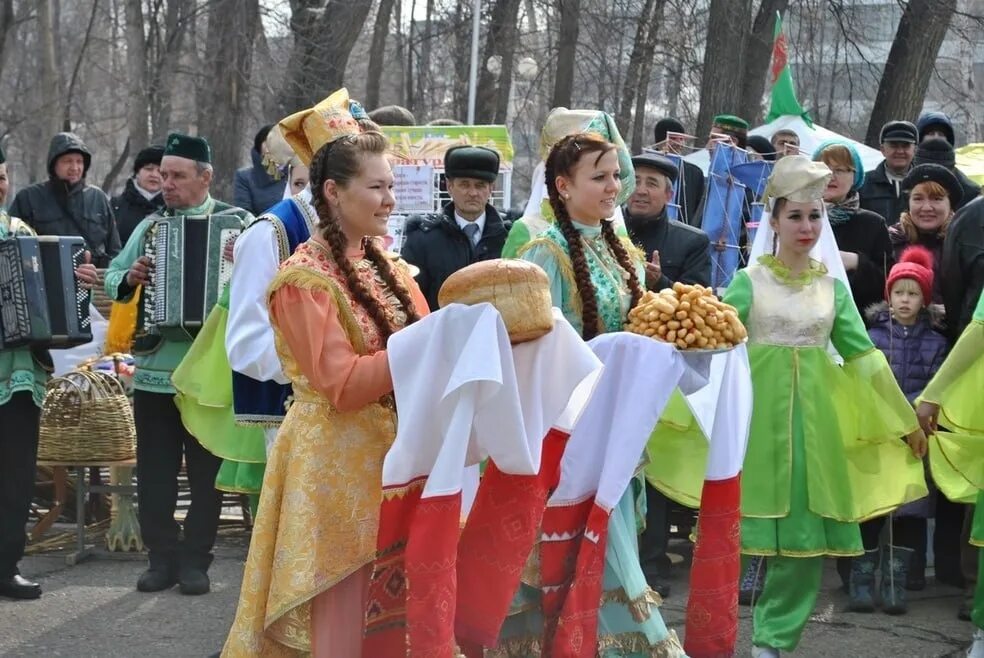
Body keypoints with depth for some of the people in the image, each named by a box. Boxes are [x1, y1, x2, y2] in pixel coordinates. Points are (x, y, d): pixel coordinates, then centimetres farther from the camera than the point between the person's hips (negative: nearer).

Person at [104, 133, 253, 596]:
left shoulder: (238, 224, -2)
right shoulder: (149, 226, 12)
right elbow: (112, 277, 14)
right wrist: (129, 278, -7)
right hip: (153, 369, 4)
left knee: (206, 472, 5)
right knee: (154, 472, 8)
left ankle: (195, 562, 14)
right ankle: (162, 558, 18)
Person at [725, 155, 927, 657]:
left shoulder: (832, 286, 9)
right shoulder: (748, 281, 0)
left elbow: (862, 354, 12)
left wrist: (904, 418, 12)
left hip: (813, 414, 3)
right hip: (757, 409, -3)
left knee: (806, 527, 3)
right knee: (740, 520, -3)